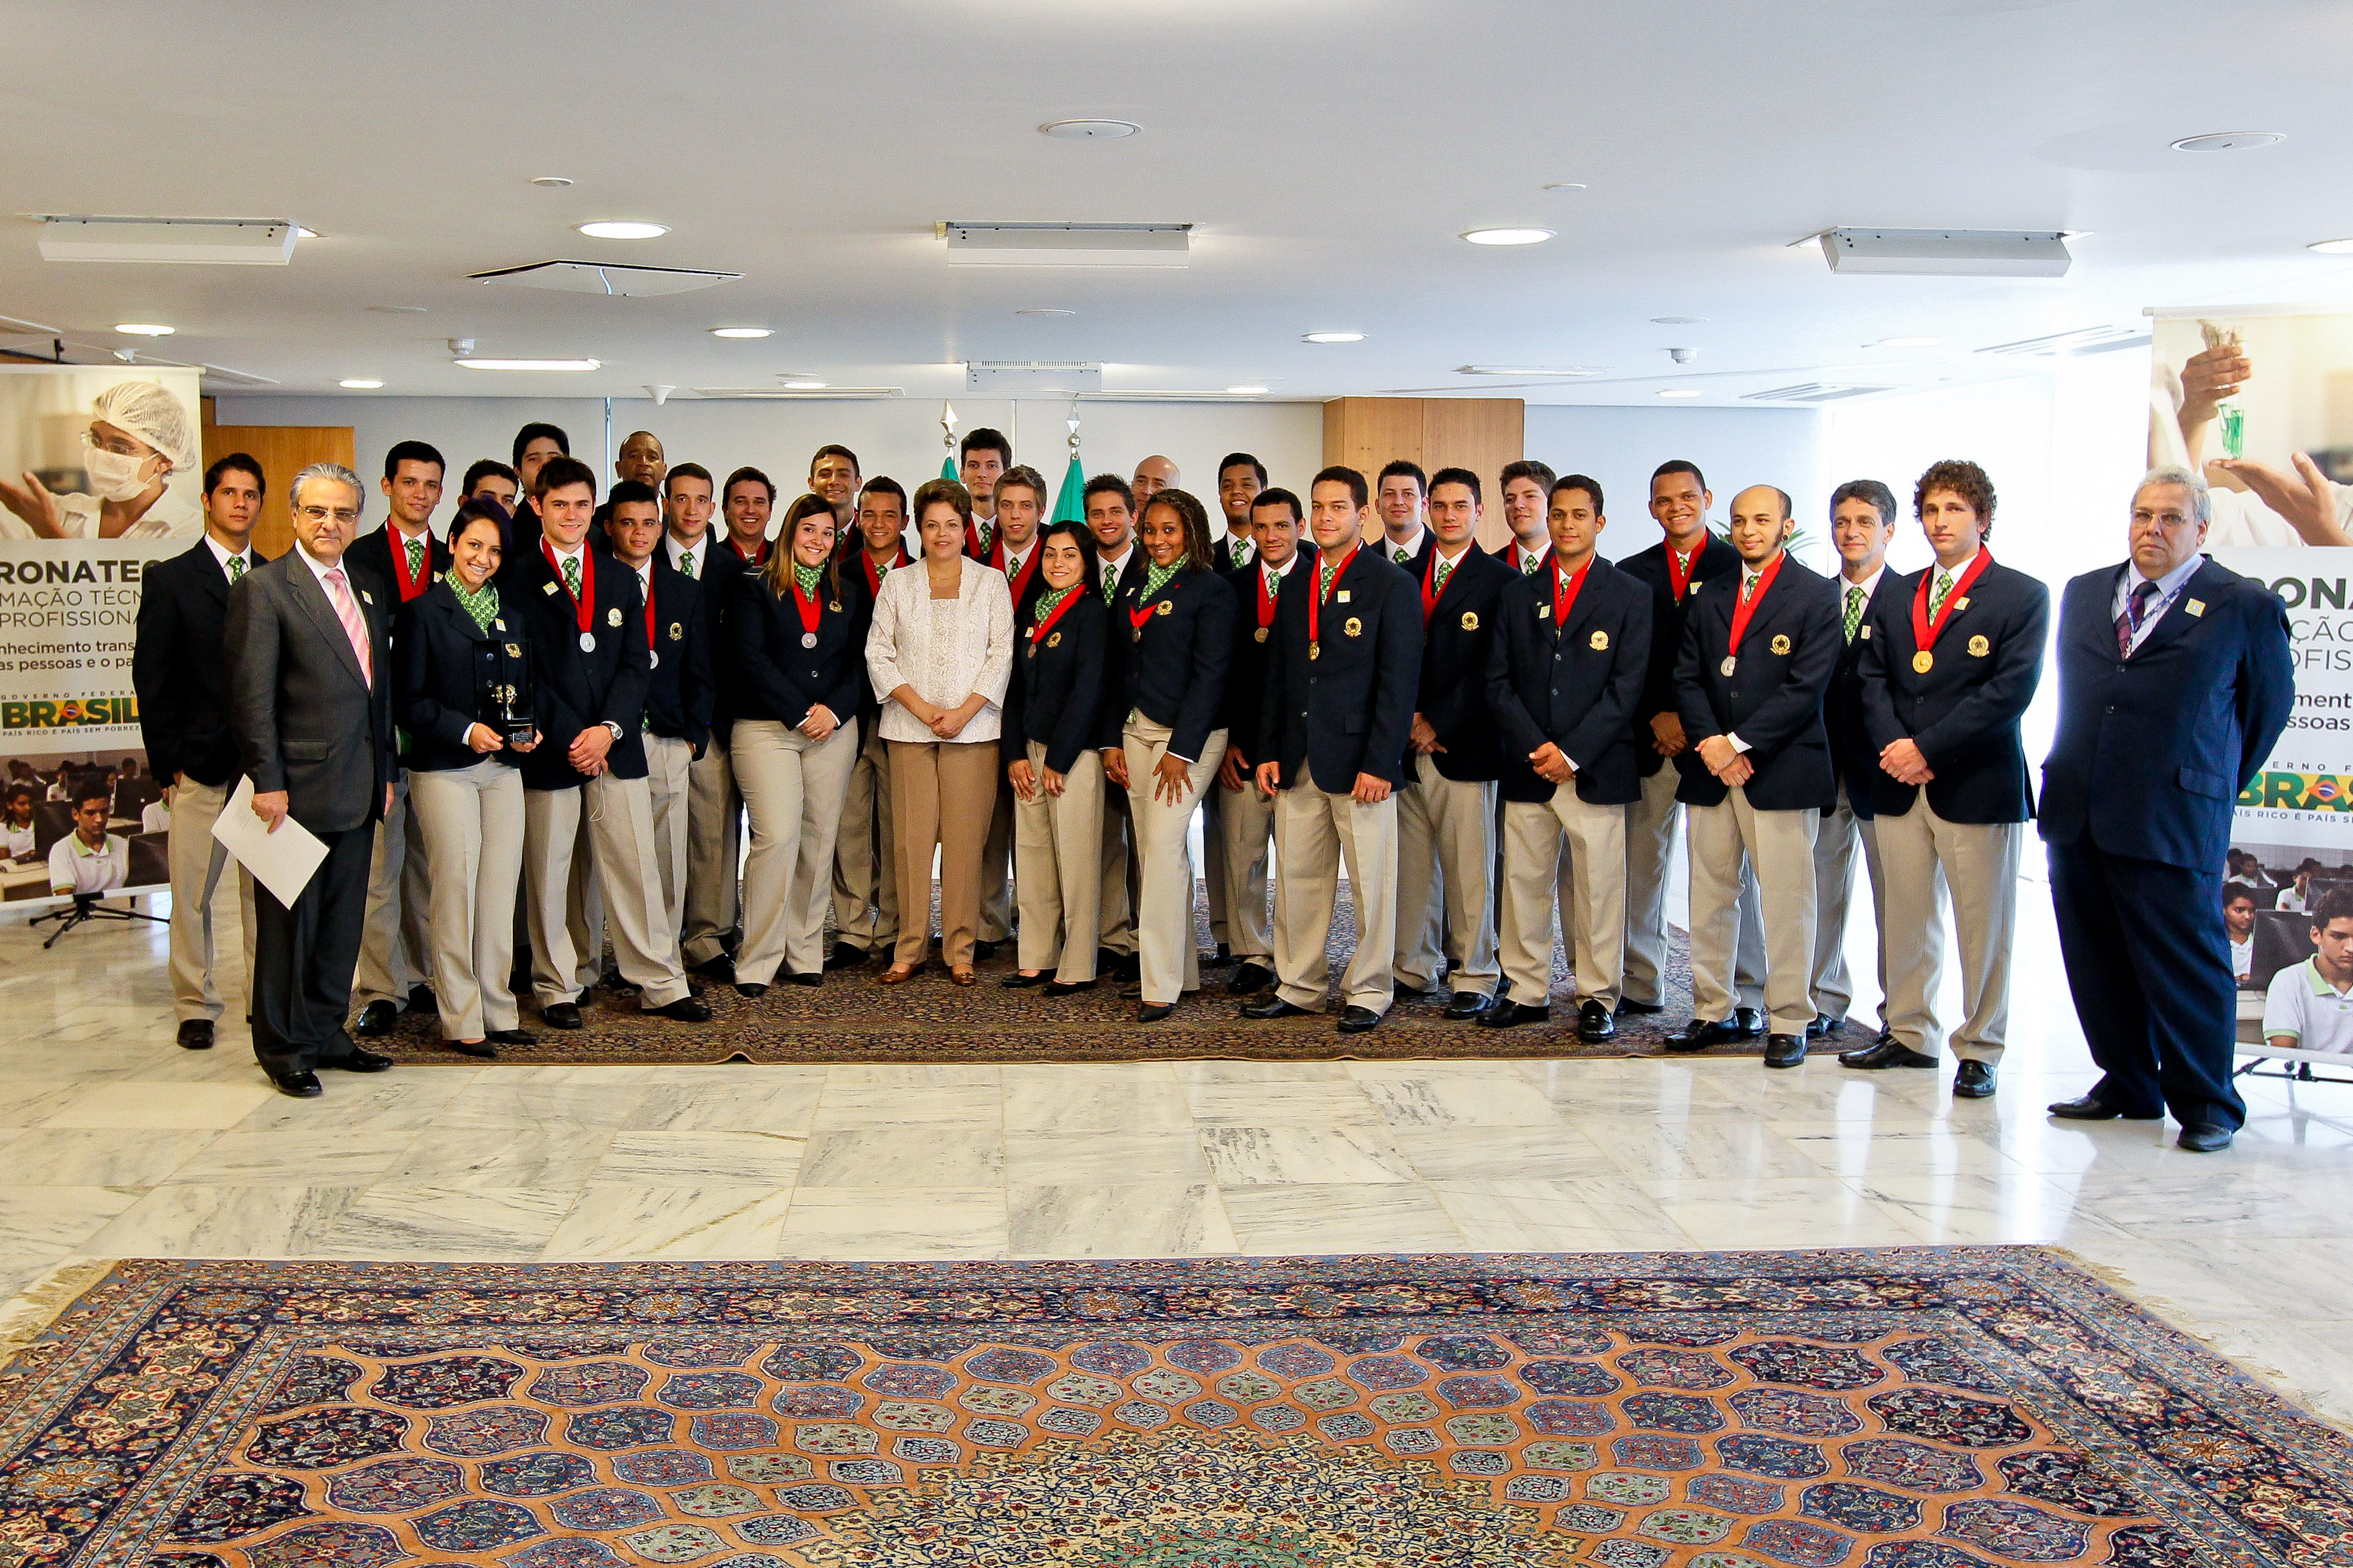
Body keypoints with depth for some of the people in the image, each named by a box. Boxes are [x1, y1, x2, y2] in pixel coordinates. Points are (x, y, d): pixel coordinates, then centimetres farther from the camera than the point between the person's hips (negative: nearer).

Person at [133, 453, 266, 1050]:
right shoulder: (170, 580, 4)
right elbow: (152, 677, 1)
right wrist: (168, 762, -5)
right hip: (200, 763, -2)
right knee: (192, 891, 3)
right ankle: (196, 1007, 14)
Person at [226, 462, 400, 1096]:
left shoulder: (368, 593, 15)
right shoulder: (263, 588, -7)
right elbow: (251, 696, -12)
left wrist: (386, 773, 15)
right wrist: (267, 782, -16)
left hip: (356, 792, 7)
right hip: (296, 789, -7)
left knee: (343, 922, 13)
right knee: (289, 923, 2)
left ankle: (327, 1034, 24)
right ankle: (284, 1049, 13)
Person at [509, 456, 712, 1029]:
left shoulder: (621, 581, 14)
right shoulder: (515, 581, 2)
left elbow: (636, 663, 7)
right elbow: (522, 671, -4)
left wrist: (609, 728, -8)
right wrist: (570, 738, -11)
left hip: (617, 746, 3)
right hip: (548, 749, -3)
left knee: (637, 868, 2)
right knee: (550, 875, 4)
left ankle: (661, 984, 9)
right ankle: (557, 989, 15)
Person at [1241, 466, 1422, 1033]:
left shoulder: (1392, 585, -4)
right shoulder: (1295, 586, 14)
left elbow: (1400, 683, -9)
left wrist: (1380, 763, -15)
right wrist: (1268, 751, 8)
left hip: (1358, 759, -5)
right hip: (1298, 762, 5)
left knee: (1371, 882, 2)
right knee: (1297, 878, 9)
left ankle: (1368, 993, 13)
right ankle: (1297, 987, 19)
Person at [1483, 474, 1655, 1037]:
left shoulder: (1631, 595, 3)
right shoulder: (1518, 593, 11)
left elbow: (1627, 686, -4)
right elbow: (1497, 680, 6)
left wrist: (1572, 753, -11)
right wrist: (1533, 747, -7)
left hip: (1595, 768, -3)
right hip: (1525, 767, 3)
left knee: (1597, 888, 1)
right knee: (1524, 882, 6)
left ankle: (1597, 1000, 11)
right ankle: (1527, 992, 17)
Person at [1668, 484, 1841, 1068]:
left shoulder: (1817, 596, -1)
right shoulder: (1709, 598, 15)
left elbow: (1806, 687, -9)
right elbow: (1687, 679, 8)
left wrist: (1738, 742, -14)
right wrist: (1710, 744, -8)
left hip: (1781, 770, -5)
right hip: (1710, 767, 5)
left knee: (1786, 901, -2)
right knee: (1710, 895, 8)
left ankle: (1788, 1022, 7)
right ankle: (1712, 1013, 17)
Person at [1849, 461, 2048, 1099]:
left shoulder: (2022, 596, -1)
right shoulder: (1897, 597, 15)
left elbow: (2010, 690, -10)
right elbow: (1873, 680, 10)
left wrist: (1927, 748, -14)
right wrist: (1893, 747, -8)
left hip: (1978, 783, -4)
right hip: (1899, 783, 5)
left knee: (1983, 926, 0)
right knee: (1907, 916, 10)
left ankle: (1978, 1051, 10)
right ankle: (1911, 1034, 22)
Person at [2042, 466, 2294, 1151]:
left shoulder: (2246, 607, 0)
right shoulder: (2083, 594, 15)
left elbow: (2268, 707, 8)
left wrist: (2216, 785, 13)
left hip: (2172, 818, -5)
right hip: (2078, 812, 5)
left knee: (2185, 960, -2)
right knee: (2098, 963, 9)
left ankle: (2207, 1104, 10)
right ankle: (2128, 1084, 23)